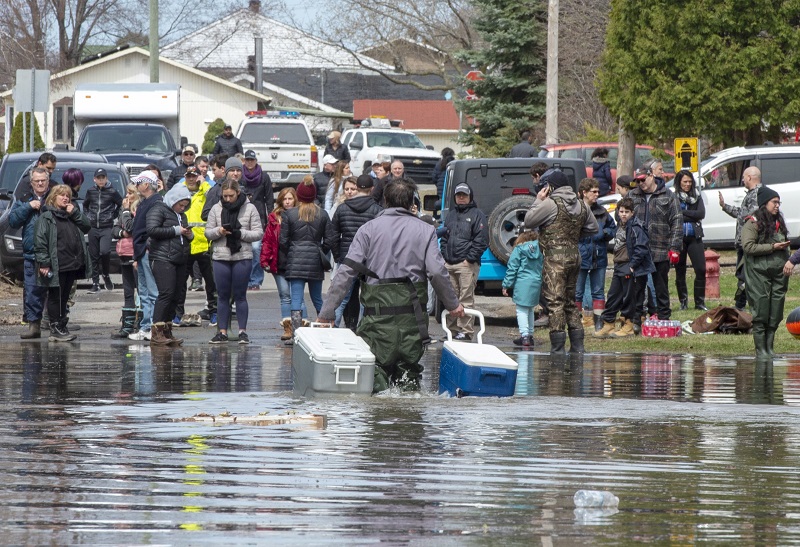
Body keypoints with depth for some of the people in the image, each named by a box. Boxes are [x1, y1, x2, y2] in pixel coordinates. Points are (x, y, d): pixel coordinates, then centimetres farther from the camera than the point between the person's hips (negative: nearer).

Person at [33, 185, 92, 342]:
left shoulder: (72, 215, 18)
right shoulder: (46, 217, -5)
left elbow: (86, 227, 11)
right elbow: (40, 241, -11)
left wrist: (75, 213, -1)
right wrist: (43, 263, -17)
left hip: (73, 264, 7)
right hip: (57, 267, -7)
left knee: (64, 298, 13)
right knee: (56, 298, -2)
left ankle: (62, 328, 18)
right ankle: (56, 330, 1)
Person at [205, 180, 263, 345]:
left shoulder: (250, 208, 0)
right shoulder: (216, 209, 6)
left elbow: (258, 233, -2)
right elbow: (207, 232, 7)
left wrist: (240, 233, -17)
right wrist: (218, 231, -14)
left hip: (242, 257, -2)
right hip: (220, 257, 2)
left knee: (240, 295, 2)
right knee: (223, 295, 5)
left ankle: (242, 331, 7)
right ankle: (222, 332, 9)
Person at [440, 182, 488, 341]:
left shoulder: (477, 214, 0)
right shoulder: (451, 214, 21)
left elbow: (481, 240, -6)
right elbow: (444, 237, 25)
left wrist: (470, 259, -11)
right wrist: (444, 256, 11)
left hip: (467, 264, -7)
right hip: (449, 264, 7)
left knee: (466, 299, -8)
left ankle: (466, 330, -7)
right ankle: (452, 329, 12)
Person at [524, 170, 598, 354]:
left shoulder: (550, 204, -12)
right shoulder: (581, 205, 11)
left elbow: (528, 221, -5)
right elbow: (592, 227, 21)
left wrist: (538, 201, 4)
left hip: (555, 257, -8)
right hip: (574, 255, 8)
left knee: (555, 301, -7)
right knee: (570, 301, 16)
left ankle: (557, 347, -11)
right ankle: (577, 346, 15)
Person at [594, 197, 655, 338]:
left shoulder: (636, 228, -15)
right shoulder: (620, 226, 13)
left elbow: (641, 248, -21)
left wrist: (632, 265, -19)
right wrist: (617, 262, 16)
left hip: (631, 270, -9)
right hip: (620, 268, 9)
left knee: (629, 298, 0)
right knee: (613, 296, 11)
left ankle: (628, 326, 10)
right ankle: (608, 325, 17)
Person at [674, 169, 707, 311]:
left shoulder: (696, 196, 10)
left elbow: (701, 213, -3)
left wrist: (683, 212, -10)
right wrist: (692, 217, -10)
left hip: (694, 237, 2)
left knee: (701, 270, -6)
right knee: (680, 271, 5)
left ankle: (700, 302, 2)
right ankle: (683, 302, 15)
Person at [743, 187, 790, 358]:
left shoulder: (779, 222, 17)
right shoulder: (753, 223, -6)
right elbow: (748, 246, -16)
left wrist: (788, 263, 13)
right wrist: (772, 247, -15)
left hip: (779, 273, 6)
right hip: (759, 273, -6)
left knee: (775, 313, 4)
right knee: (761, 313, -5)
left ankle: (770, 347, 11)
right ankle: (760, 349, -1)